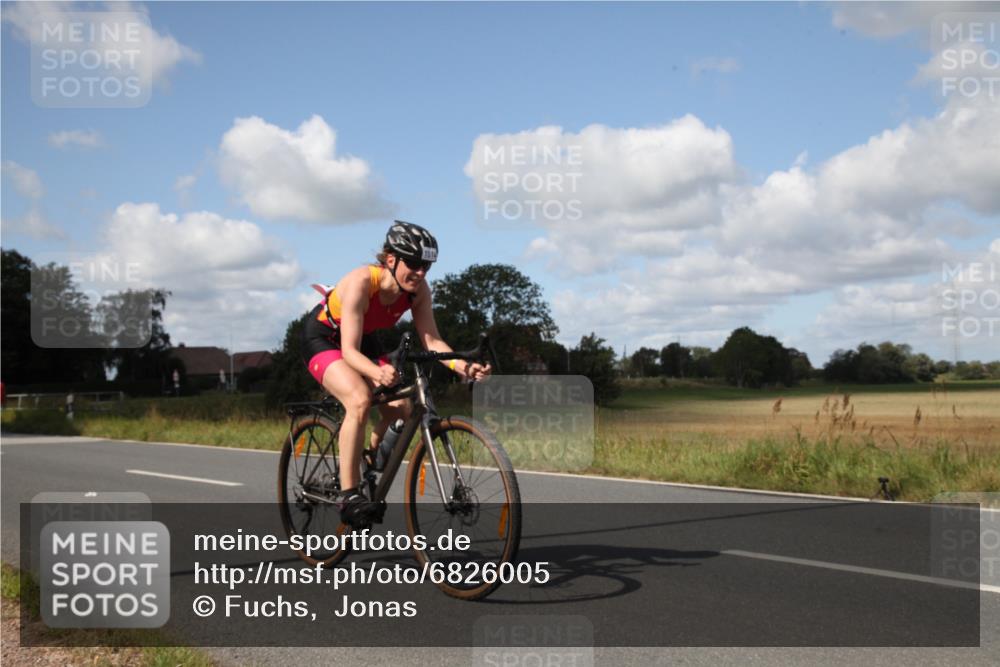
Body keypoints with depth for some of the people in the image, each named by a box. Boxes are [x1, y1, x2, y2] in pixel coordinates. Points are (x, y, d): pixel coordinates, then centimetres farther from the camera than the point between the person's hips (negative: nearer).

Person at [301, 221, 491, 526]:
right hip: (322, 338, -6)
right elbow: (349, 351, -40)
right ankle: (348, 495, -25)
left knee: (400, 410, -12)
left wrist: (462, 366, -40)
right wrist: (377, 373, -60)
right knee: (360, 400, -32)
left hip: (363, 340, 6)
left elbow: (431, 341, -21)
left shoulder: (418, 290, -20)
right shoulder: (361, 282, -36)